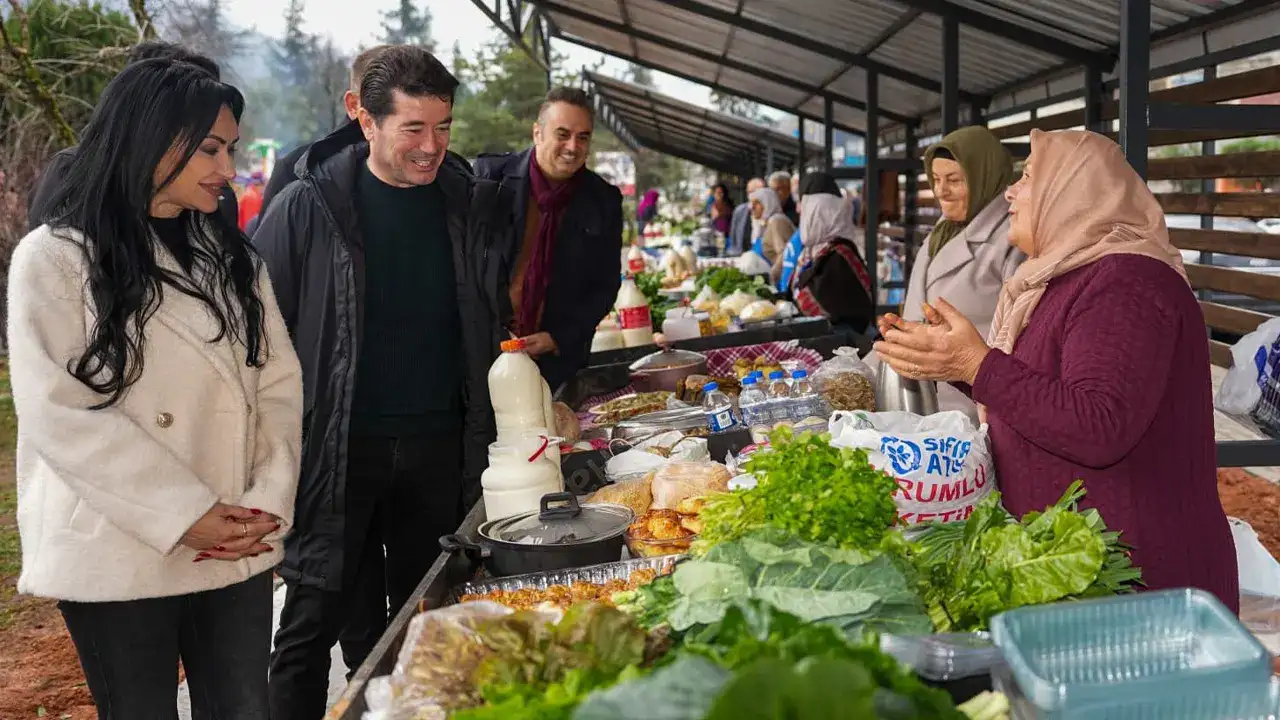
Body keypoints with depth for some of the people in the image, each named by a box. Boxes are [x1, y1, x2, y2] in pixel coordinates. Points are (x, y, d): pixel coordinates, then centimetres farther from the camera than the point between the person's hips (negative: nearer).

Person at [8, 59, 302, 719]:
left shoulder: (230, 253, 9)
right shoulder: (55, 258, -5)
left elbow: (278, 381, 5)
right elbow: (58, 412, -13)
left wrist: (268, 501, -9)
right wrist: (184, 516, -16)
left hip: (237, 551, 4)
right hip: (117, 559, -4)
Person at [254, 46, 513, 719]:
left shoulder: (474, 205, 3)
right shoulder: (308, 207, -6)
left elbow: (496, 328, 13)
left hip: (440, 449, 3)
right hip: (338, 452, -3)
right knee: (313, 622, 5)